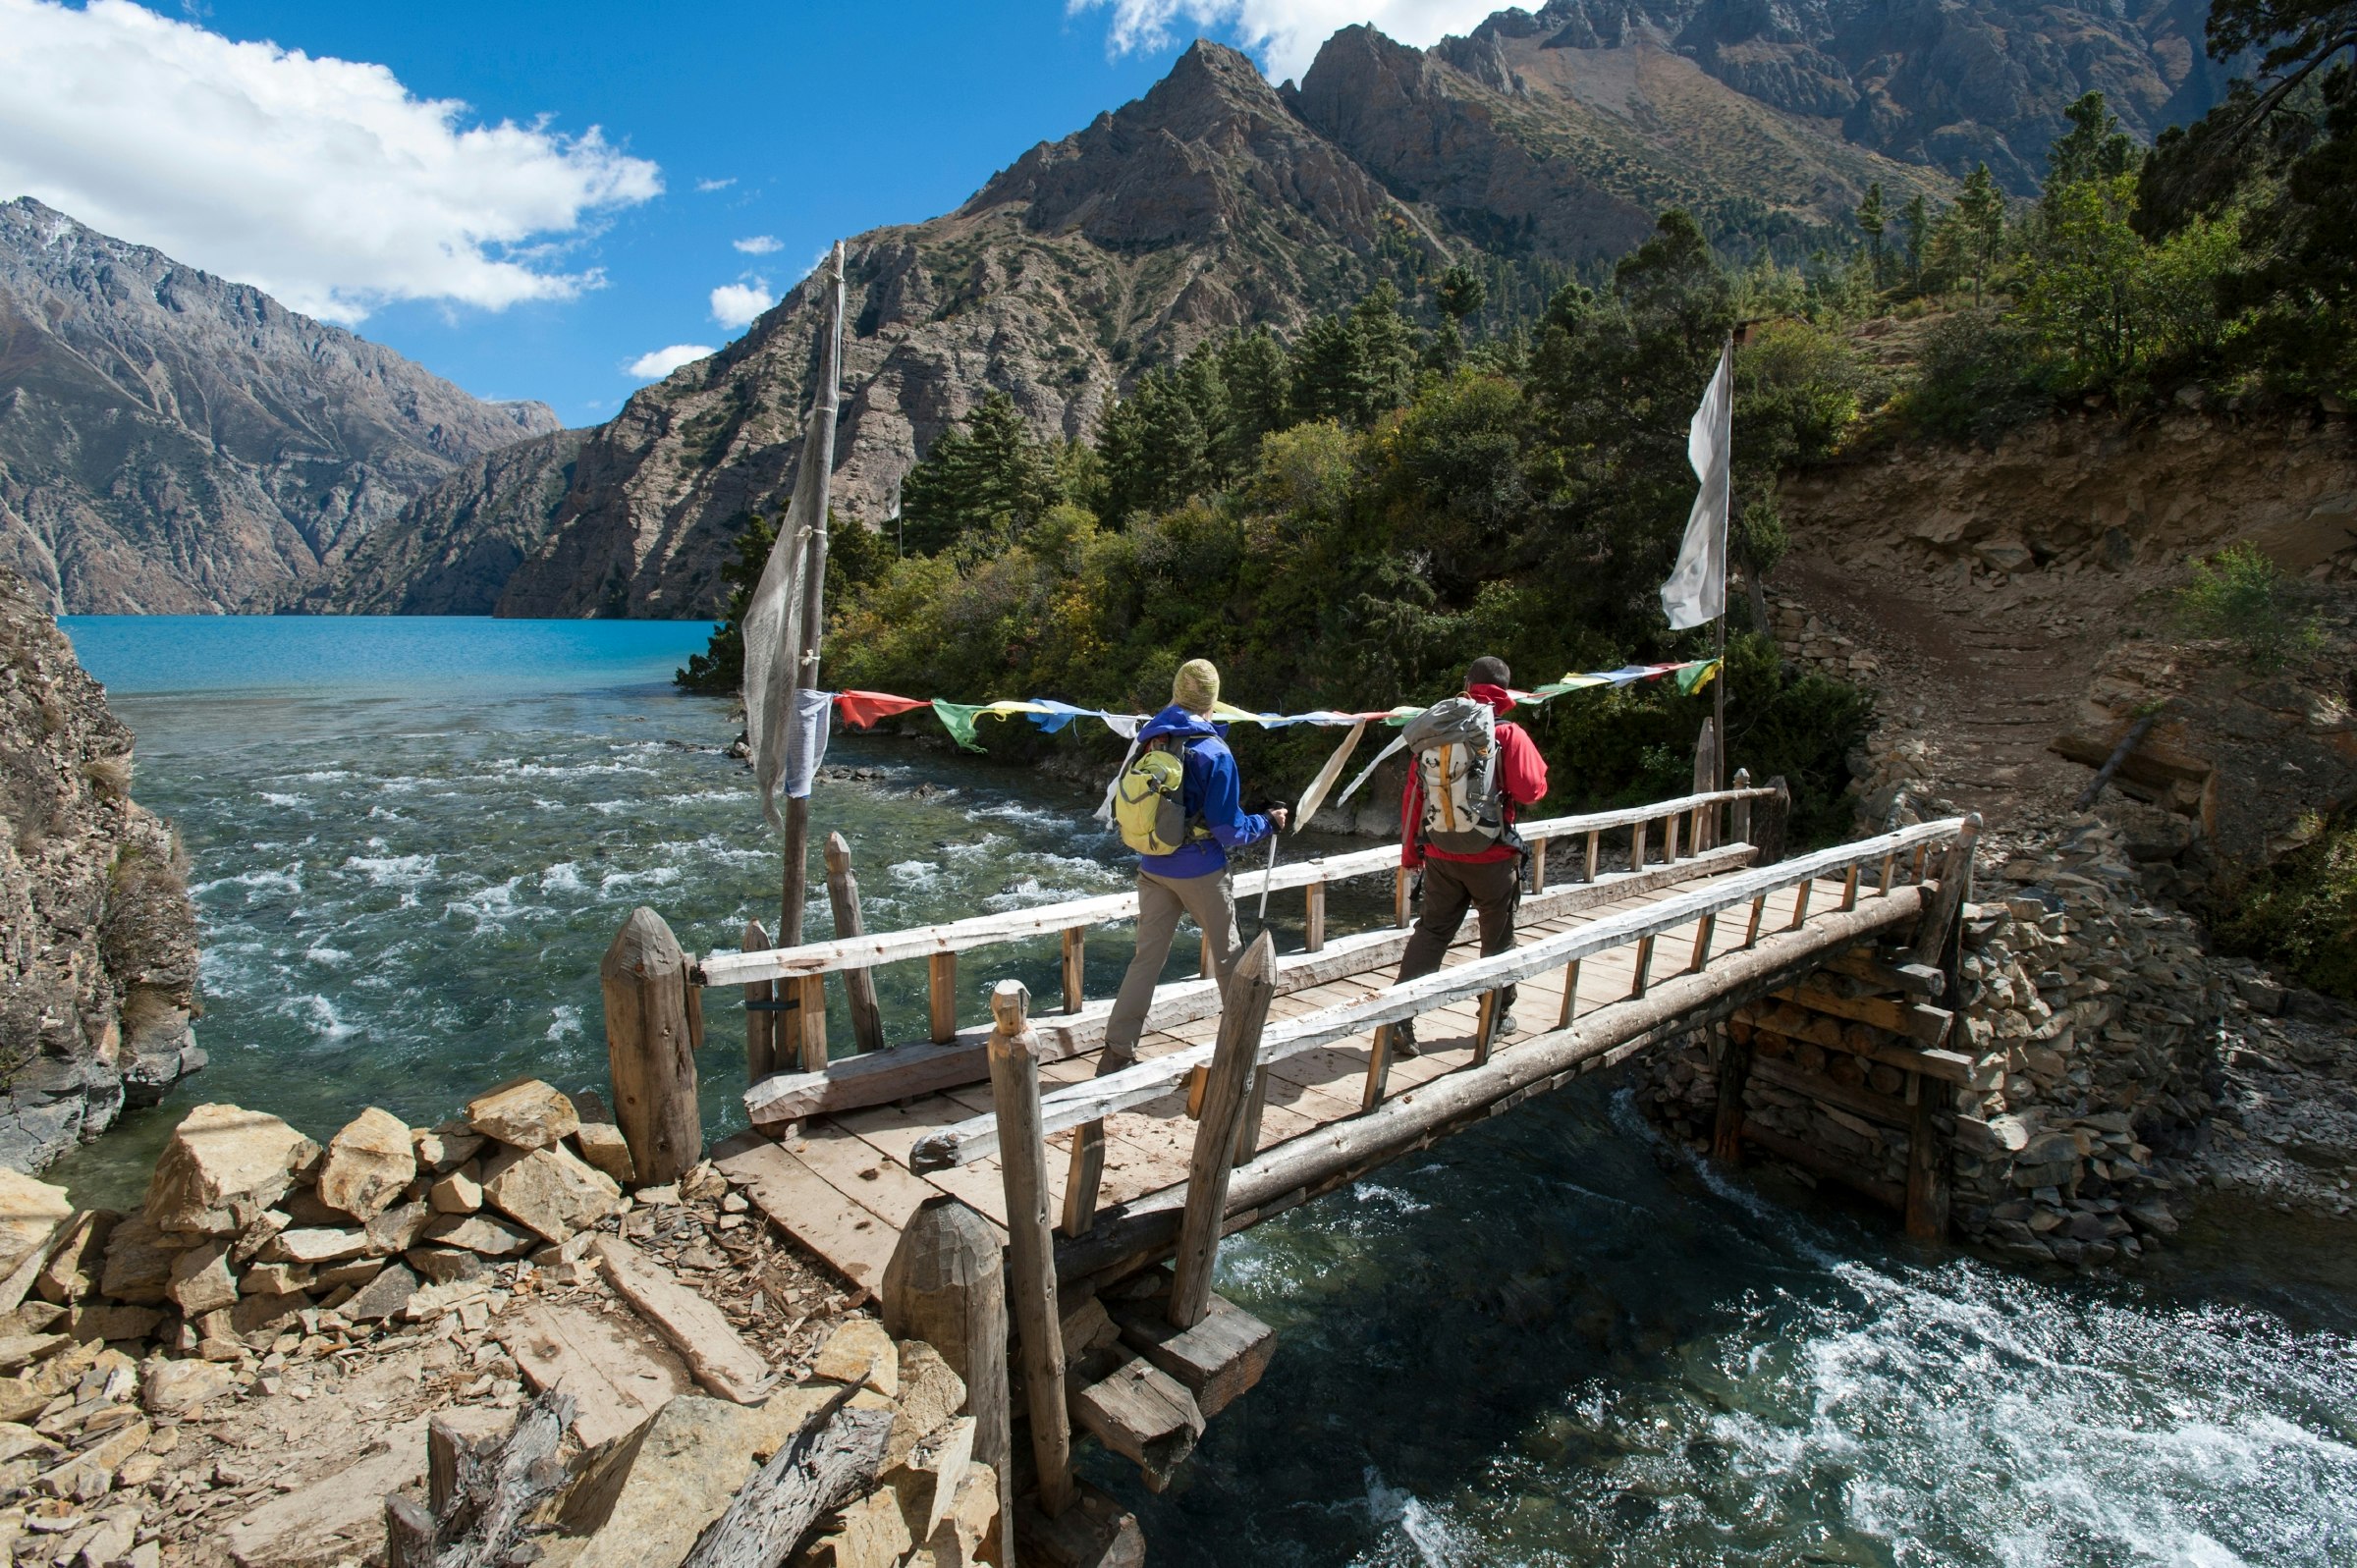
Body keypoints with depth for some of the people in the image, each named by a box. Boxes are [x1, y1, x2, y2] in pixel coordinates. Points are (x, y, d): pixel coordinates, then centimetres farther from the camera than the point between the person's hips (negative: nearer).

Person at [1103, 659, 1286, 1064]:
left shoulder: (1148, 741, 0)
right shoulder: (1214, 752, -15)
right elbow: (1229, 830, -13)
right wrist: (1268, 822, 3)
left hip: (1153, 869, 4)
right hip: (1200, 872, -4)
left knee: (1147, 956, 11)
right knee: (1228, 955, 14)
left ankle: (1118, 1045, 10)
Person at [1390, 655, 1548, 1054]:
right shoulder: (1508, 735, -12)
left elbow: (1412, 794, 3)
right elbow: (1532, 790, -12)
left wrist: (1410, 851, 13)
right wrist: (1535, 767, 12)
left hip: (1440, 856, 3)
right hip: (1492, 857, -3)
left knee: (1430, 933, 11)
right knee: (1498, 938, 16)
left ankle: (1401, 1019, 5)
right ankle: (1498, 1018, 30)